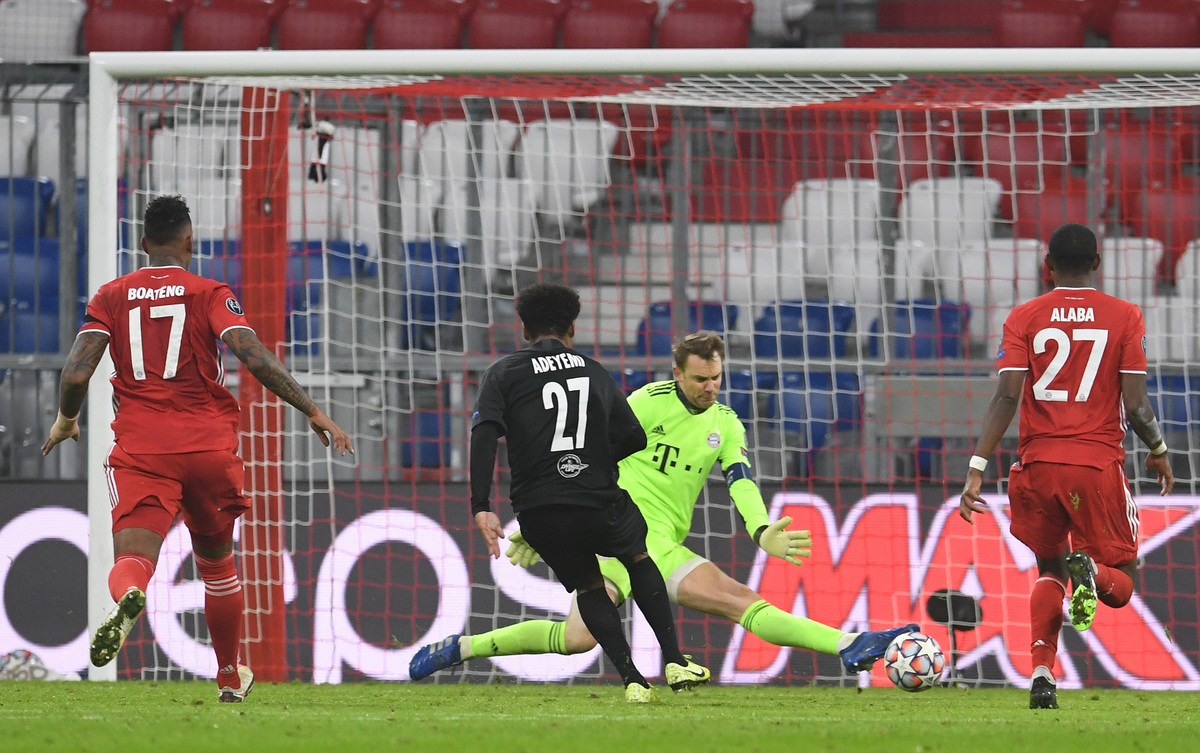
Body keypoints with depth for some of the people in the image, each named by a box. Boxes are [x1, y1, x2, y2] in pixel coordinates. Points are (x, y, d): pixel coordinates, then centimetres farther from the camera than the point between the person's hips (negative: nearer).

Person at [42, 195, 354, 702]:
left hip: (139, 450, 0)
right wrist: (313, 412, -6)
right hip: (209, 446, 1)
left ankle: (125, 599, -53)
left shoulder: (111, 297, 7)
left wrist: (65, 422, 17)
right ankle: (230, 676, 34)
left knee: (133, 554, -15)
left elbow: (76, 374, -2)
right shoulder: (210, 294, 2)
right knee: (216, 561, 21)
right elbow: (254, 357, -11)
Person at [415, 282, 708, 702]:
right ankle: (674, 663, 21)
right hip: (598, 502, 0)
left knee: (587, 586, 24)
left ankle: (633, 681, 10)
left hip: (538, 514, 0)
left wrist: (482, 508, -14)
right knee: (638, 558, 30)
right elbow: (634, 439, 14)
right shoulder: (595, 373, 13)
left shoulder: (503, 373, 7)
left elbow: (484, 433, -9)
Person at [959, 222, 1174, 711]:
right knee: (1120, 584, 9)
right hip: (1099, 466, -2)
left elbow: (1006, 397, -8)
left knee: (1050, 572, 20)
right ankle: (1090, 569, -29)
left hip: (1037, 467, 2)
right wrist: (1158, 451, 15)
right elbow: (1136, 406, -4)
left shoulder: (1024, 319, 3)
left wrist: (977, 468, -10)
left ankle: (1041, 673, -1)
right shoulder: (1124, 317, 1)